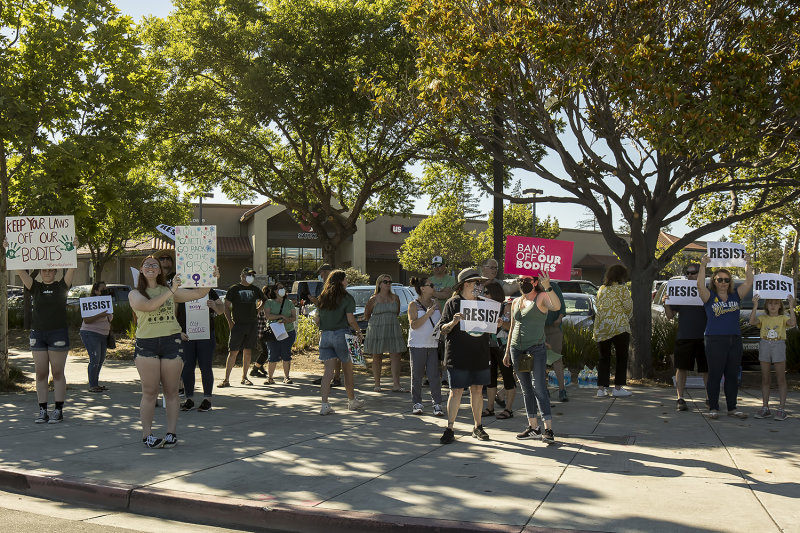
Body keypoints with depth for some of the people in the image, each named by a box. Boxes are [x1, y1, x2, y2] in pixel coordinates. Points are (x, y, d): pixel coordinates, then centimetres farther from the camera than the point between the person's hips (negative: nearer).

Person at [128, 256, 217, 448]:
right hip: (146, 344, -2)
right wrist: (171, 291, -18)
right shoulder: (135, 294, 6)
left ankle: (171, 432, 9)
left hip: (172, 341, 2)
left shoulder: (170, 291, 14)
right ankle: (147, 434, 4)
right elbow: (148, 305, -15)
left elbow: (199, 293, 13)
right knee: (149, 392, -3)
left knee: (171, 391, 3)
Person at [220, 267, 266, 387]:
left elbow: (264, 301, 29)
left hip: (252, 324, 4)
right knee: (233, 352, -7)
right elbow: (226, 306, 0)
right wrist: (230, 322, -9)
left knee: (248, 352, 7)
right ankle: (226, 379, -3)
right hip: (238, 324, -4)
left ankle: (244, 377, 17)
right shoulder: (234, 289, 0)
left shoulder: (255, 290, 11)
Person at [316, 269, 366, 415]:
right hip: (341, 335, -4)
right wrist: (359, 332, 3)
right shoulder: (347, 298, -6)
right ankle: (352, 401, 27)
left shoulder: (323, 298, 10)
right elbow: (350, 319, -11)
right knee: (347, 370, 12)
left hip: (325, 336, 4)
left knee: (328, 371, 1)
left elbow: (318, 317, 11)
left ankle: (324, 405, -8)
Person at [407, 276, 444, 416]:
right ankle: (417, 404, 13)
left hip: (433, 345, 4)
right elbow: (413, 324, -14)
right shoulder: (414, 305, -3)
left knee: (434, 375, -2)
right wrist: (428, 314, -20)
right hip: (417, 345, -3)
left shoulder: (435, 303, 13)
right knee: (416, 376, 3)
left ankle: (437, 405, 0)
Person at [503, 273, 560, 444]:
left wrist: (547, 287, -35)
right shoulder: (516, 302, 16)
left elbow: (557, 306, -23)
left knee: (539, 388, -12)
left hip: (536, 348, -6)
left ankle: (548, 429, -11)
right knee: (526, 390, 9)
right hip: (517, 349, 6)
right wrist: (507, 351, 20)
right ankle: (533, 427, 16)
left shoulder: (541, 297, -2)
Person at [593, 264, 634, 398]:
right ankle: (618, 388, 5)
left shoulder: (601, 289, 13)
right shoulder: (622, 289, -4)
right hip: (619, 326, -5)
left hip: (600, 327, 5)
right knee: (622, 357, 6)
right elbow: (628, 307, -4)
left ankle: (601, 388, 6)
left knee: (604, 357, 10)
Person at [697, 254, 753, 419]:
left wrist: (748, 264, -3)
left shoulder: (735, 296, 13)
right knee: (715, 376, -1)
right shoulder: (709, 297, 2)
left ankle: (732, 408, 18)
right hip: (715, 340, -4)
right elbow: (700, 285, -15)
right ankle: (713, 408, 6)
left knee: (732, 376, 9)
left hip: (735, 341, 4)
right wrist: (703, 266, -20)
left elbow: (749, 283, 5)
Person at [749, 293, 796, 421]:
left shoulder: (783, 318, 4)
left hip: (779, 346, -2)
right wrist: (755, 306, -18)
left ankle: (782, 409, 5)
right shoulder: (763, 318, 8)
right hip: (764, 346, 2)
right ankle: (765, 408, 13)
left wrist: (791, 306, -19)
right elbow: (752, 321, -11)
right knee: (765, 379, 7)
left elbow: (793, 323, -16)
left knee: (781, 379, 1)